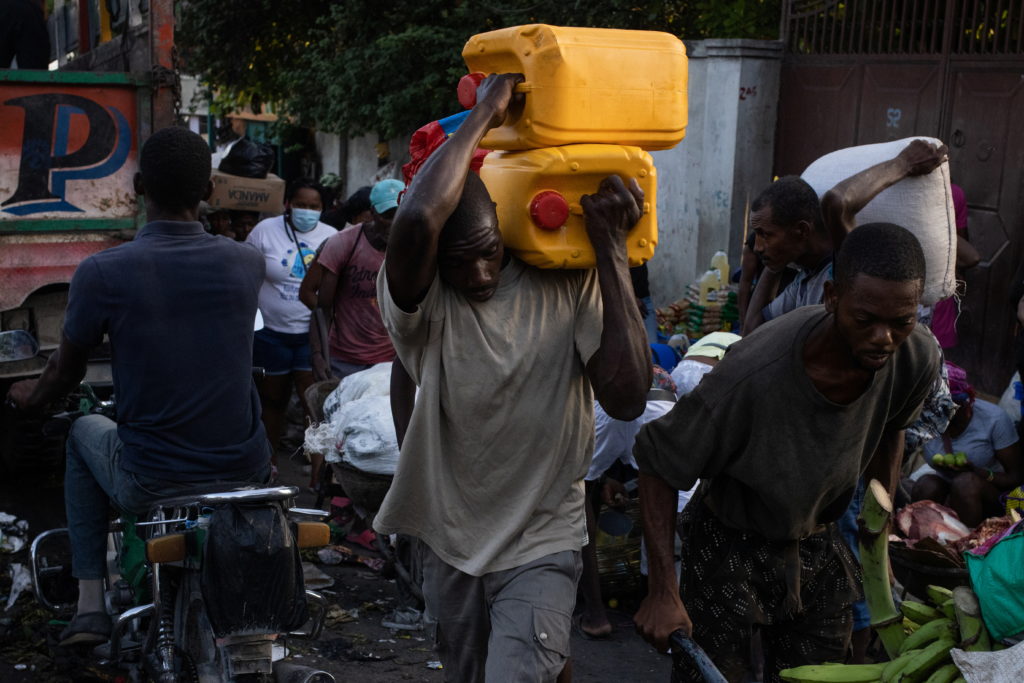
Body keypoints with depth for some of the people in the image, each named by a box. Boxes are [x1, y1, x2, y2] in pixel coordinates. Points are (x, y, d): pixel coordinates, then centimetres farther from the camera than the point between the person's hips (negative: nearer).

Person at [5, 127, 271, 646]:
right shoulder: (248, 263, -5)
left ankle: (90, 603, 25)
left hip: (151, 487, -2)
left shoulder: (102, 272, -14)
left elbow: (65, 373, 3)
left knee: (84, 431, 30)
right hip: (246, 471, 3)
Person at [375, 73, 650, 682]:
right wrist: (484, 115, -25)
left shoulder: (569, 286, -10)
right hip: (450, 544, 2)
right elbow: (417, 221, -38)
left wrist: (612, 248, -22)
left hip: (541, 547, -1)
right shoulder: (422, 301, -15)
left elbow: (627, 397, -22)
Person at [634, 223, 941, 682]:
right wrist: (663, 590, -25)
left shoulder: (918, 358, -18)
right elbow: (658, 464, -22)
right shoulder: (753, 374, -35)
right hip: (729, 547, -4)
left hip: (819, 547, 5)